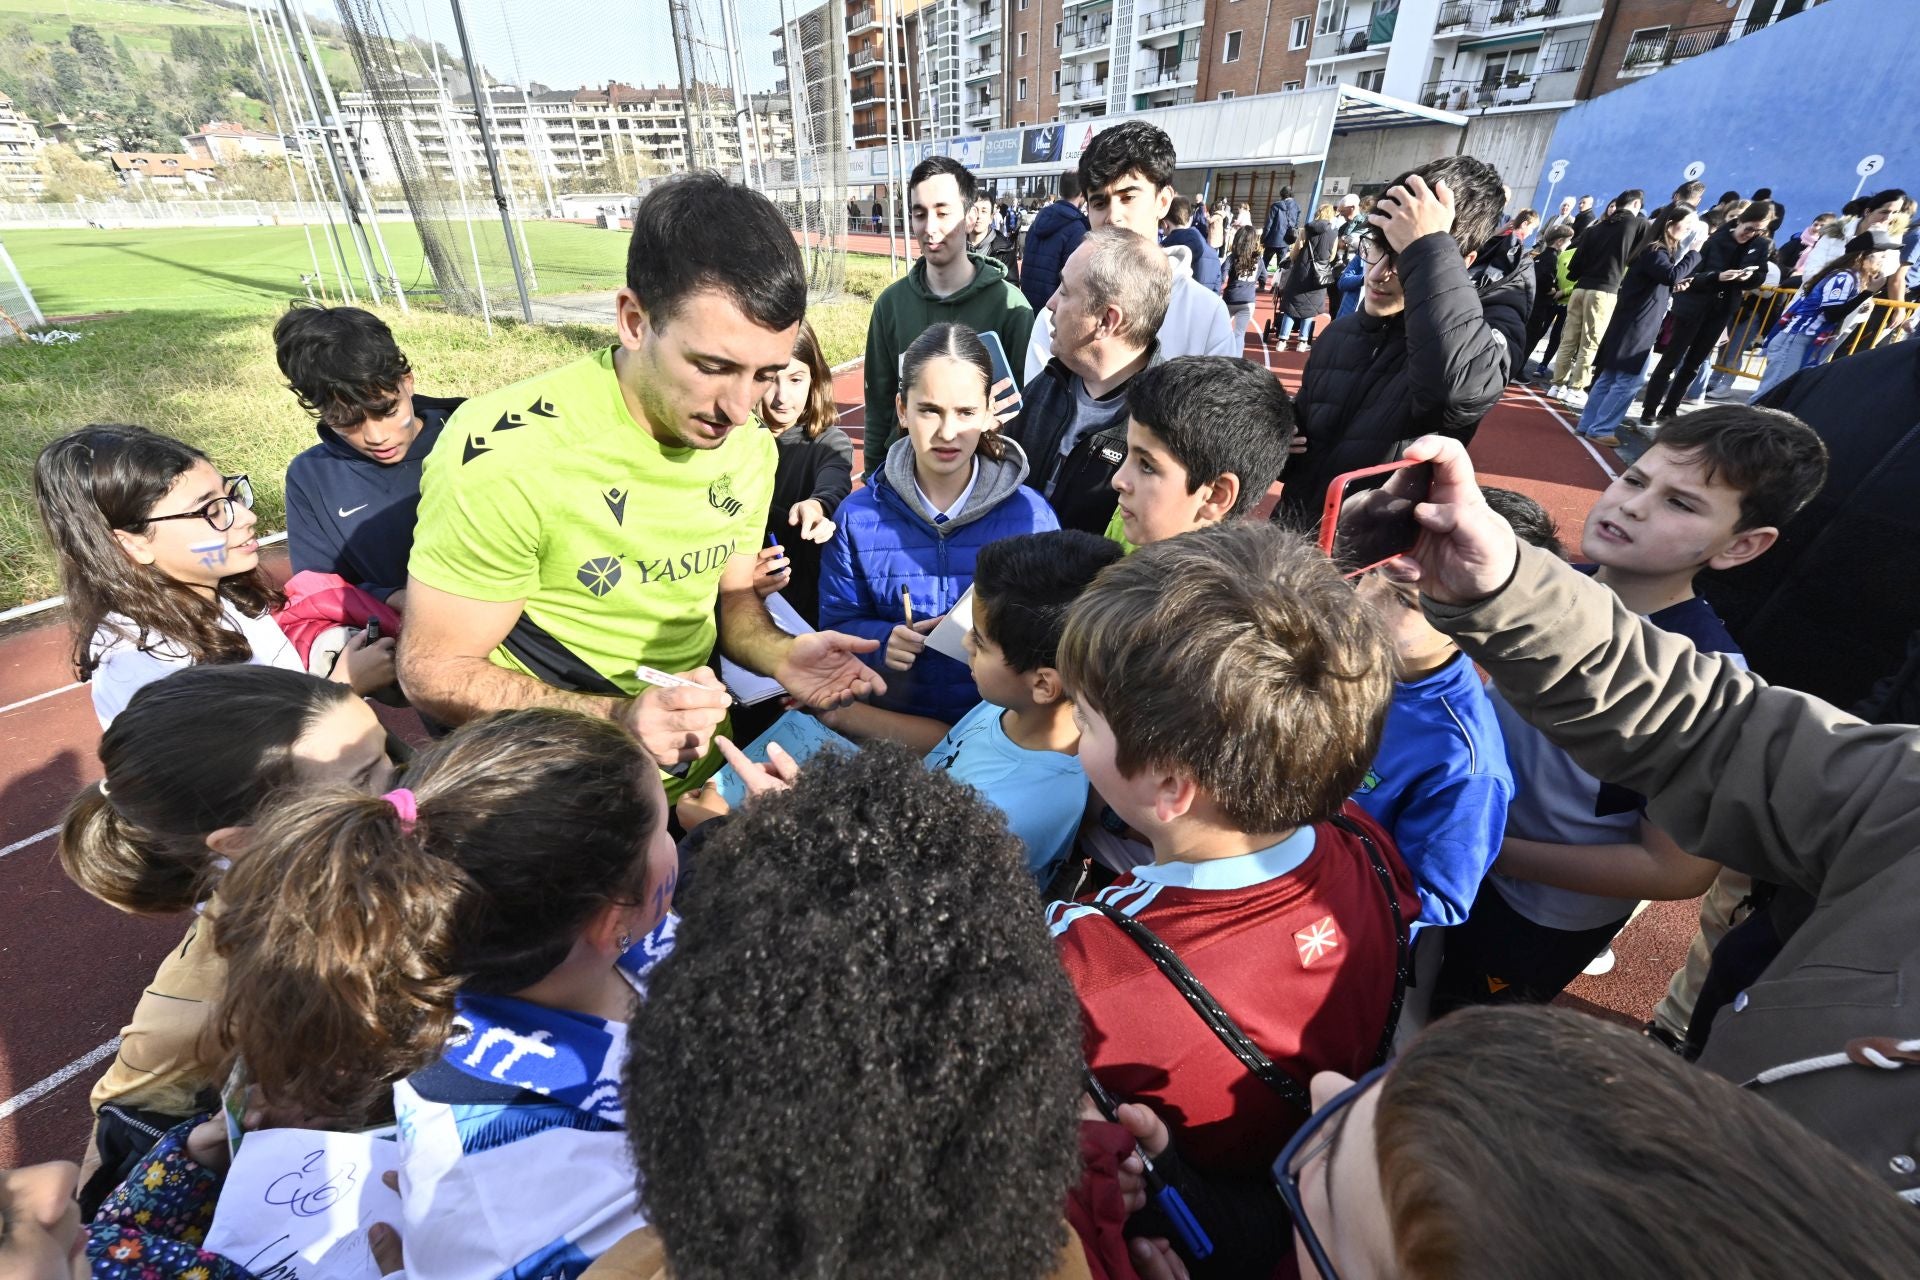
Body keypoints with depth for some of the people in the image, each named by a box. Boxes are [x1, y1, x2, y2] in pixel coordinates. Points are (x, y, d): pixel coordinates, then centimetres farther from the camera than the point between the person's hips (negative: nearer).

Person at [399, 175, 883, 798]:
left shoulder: (749, 446, -3)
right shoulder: (506, 452, -21)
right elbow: (434, 670, -13)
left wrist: (778, 654, -13)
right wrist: (617, 719, -29)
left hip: (700, 768, 5)